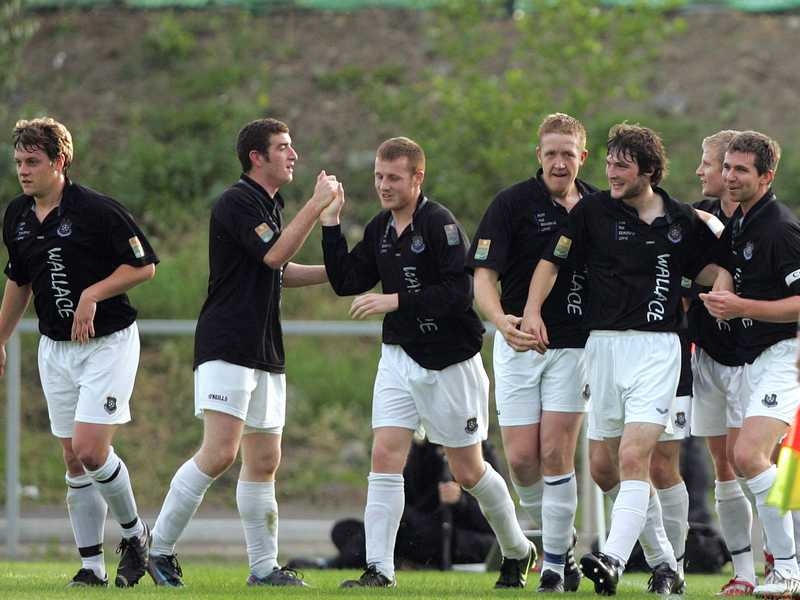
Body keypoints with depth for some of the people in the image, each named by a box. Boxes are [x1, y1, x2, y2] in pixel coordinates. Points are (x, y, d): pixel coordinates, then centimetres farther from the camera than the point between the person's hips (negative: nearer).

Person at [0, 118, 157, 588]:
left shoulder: (97, 210, -16)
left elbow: (144, 265, -12)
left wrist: (93, 293, -21)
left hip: (108, 342, -6)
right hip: (55, 349, 6)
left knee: (91, 448, -15)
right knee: (74, 460, 4)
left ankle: (135, 533, 9)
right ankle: (92, 566, 8)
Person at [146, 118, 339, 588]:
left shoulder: (271, 205, 18)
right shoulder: (236, 203, -11)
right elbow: (274, 254, -23)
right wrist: (317, 205, -18)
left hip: (265, 354, 10)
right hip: (227, 349, -10)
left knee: (264, 461, 7)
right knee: (220, 453, -18)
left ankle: (264, 568, 10)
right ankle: (159, 548, -10)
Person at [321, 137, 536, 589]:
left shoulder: (440, 223, -16)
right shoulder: (379, 230, 7)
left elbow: (460, 292, -23)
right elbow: (346, 282, 7)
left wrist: (396, 301, -27)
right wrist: (331, 224, -1)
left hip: (449, 361, -6)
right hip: (399, 358, 6)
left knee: (469, 470, 5)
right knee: (385, 457, -8)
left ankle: (518, 552, 27)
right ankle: (379, 570, -9)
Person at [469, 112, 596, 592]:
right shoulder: (513, 203, -6)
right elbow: (483, 274, -10)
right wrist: (502, 320, -28)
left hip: (575, 342, 1)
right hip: (520, 345, -1)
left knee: (556, 454, -8)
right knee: (521, 458, -3)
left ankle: (555, 562, 1)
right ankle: (557, 534, 23)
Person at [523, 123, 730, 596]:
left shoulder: (682, 220, 5)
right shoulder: (593, 210, 2)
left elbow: (709, 268, 19)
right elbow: (552, 262, 6)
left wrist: (722, 289, -3)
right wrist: (532, 311, -8)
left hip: (658, 347, -2)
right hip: (603, 343, 2)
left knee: (634, 458, -18)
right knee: (616, 463, 6)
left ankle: (613, 560, -29)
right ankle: (666, 562, 20)